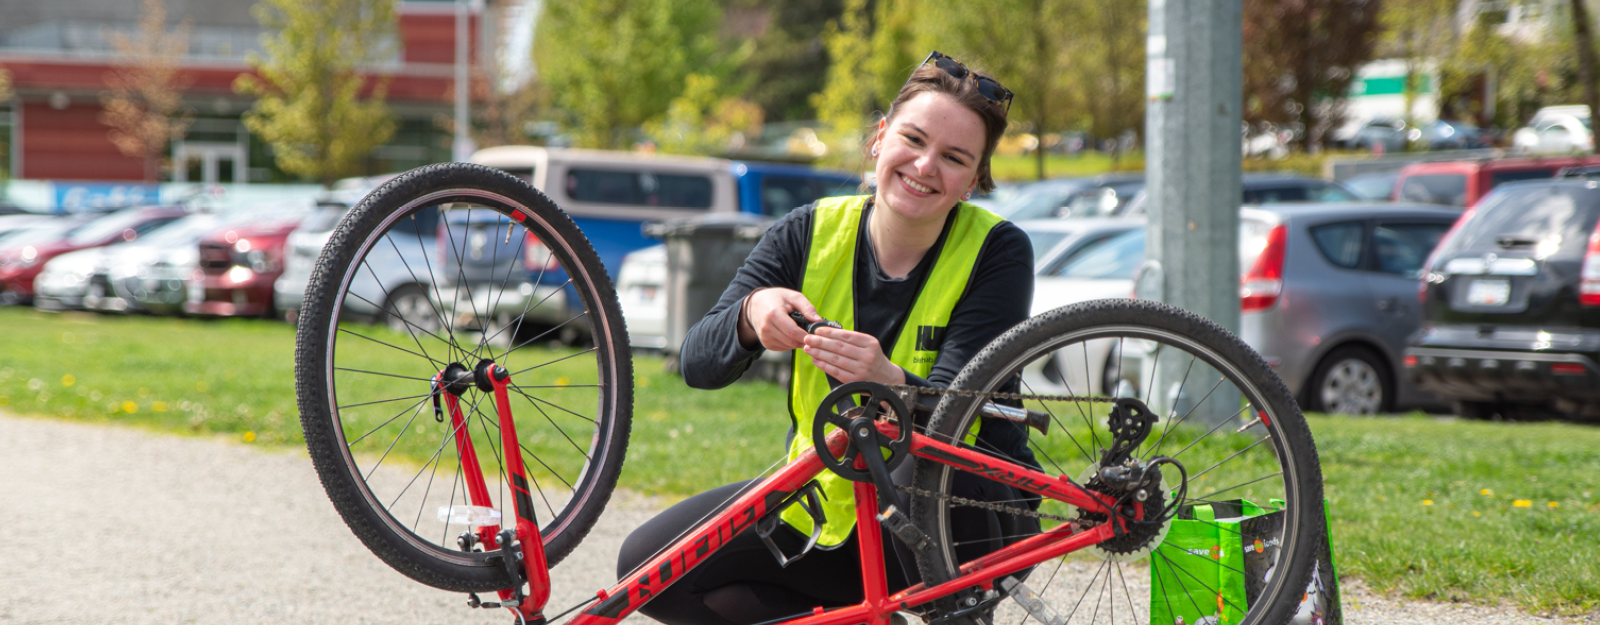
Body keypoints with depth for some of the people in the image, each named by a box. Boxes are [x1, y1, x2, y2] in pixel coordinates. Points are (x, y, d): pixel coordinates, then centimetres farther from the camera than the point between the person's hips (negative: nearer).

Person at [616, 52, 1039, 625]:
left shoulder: (997, 251, -14)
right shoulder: (810, 234, -6)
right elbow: (697, 364, -13)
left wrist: (888, 381, -47)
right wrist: (750, 315, -35)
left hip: (970, 521, -4)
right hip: (826, 501, 4)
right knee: (647, 565, -10)